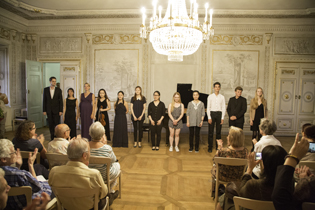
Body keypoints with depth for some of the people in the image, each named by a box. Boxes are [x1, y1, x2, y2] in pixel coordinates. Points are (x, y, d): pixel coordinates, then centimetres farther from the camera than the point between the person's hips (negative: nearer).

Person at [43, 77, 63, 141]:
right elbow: (44, 100, 4)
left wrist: (61, 111, -7)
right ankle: (52, 137, 17)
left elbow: (61, 101, -2)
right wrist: (44, 110, 1)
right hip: (49, 110, 2)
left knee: (57, 124, -3)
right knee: (50, 124, 7)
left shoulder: (59, 90, -1)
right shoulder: (46, 89, 3)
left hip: (56, 110, -2)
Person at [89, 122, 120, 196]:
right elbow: (114, 160, -9)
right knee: (117, 165, 28)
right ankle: (110, 191, 44)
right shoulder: (107, 148, -30)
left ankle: (111, 191, 46)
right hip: (103, 176, -4)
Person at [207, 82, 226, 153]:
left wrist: (222, 118, -2)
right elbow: (208, 108, 0)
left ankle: (218, 146, 19)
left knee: (218, 131, 8)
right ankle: (210, 147, 10)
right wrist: (209, 117, -6)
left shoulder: (222, 97, 4)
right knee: (210, 131, 2)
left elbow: (223, 108, 4)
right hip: (212, 113, -1)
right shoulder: (210, 97, 1)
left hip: (219, 113, 1)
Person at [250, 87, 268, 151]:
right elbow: (250, 110, 1)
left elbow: (266, 110, 10)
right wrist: (251, 119, -5)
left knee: (260, 134, 5)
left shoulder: (264, 101, 5)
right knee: (254, 133, 0)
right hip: (255, 119, -2)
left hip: (261, 119, 2)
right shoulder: (253, 100, 1)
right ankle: (253, 147, 11)